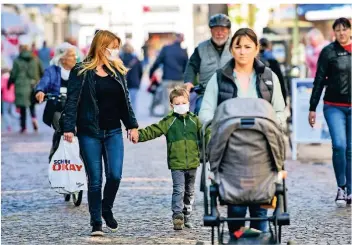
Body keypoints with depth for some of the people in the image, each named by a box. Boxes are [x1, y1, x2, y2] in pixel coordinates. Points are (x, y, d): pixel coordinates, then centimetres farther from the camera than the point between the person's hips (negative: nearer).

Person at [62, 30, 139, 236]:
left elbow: (125, 100, 15)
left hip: (113, 132, 4)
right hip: (90, 133, -4)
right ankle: (96, 223, 8)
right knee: (95, 180, -1)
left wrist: (132, 125, 10)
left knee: (115, 175, -4)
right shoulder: (81, 72, -5)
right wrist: (69, 127, -16)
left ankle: (107, 209, 23)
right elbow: (72, 101, -8)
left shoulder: (117, 71, 10)